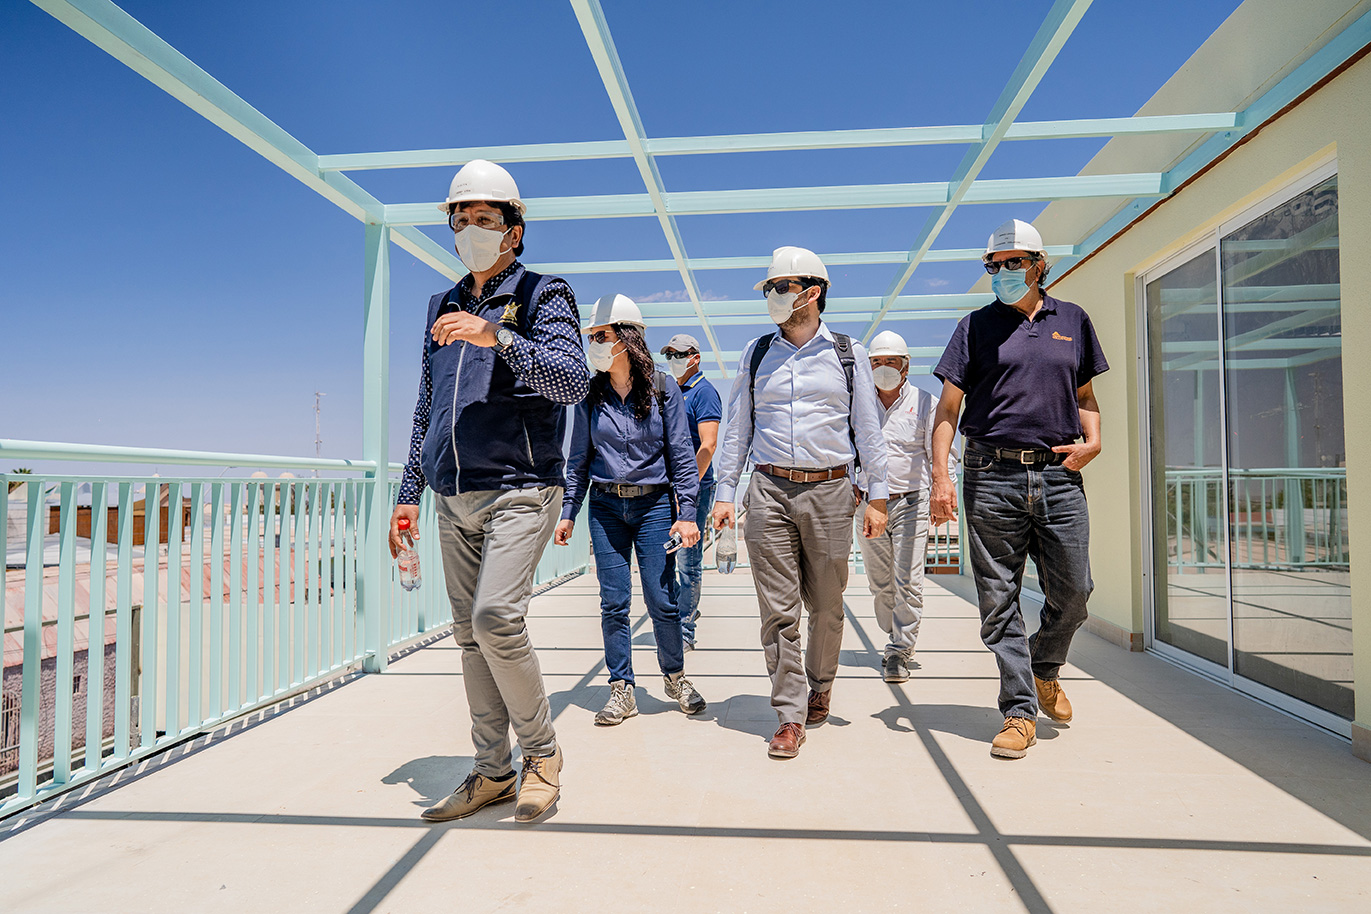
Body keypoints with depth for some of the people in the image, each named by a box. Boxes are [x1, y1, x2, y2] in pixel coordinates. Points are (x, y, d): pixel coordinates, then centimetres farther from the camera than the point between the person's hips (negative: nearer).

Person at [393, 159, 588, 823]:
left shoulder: (542, 294, 1)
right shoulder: (443, 307, 19)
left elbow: (574, 380, -15)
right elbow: (426, 409, 21)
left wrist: (497, 337, -25)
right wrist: (409, 492, 17)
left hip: (519, 489, -6)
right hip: (453, 498, 7)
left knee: (496, 618, -19)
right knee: (469, 634, 7)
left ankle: (542, 753, 4)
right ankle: (493, 771, 19)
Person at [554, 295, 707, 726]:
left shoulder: (662, 388, -2)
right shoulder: (591, 396, 5)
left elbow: (681, 454, -2)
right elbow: (579, 459, 10)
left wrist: (687, 513, -8)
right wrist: (568, 512, 5)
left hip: (654, 504, -2)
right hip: (605, 506, 2)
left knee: (661, 600, -1)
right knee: (613, 602, 2)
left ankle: (675, 675, 23)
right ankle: (621, 690, 15)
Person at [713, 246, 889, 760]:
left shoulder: (848, 355, 7)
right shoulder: (756, 355, 11)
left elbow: (868, 429, 7)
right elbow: (737, 428, 12)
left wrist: (877, 496, 2)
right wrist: (725, 492, 5)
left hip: (829, 491, 0)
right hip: (769, 491, 1)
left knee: (826, 605, 8)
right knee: (778, 608, -2)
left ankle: (820, 687, 33)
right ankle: (790, 716, 7)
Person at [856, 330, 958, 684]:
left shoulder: (925, 403, 2)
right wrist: (851, 487, 8)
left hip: (911, 503, -3)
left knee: (908, 581, -8)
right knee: (879, 582, 8)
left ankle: (899, 652, 2)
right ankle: (898, 639, 26)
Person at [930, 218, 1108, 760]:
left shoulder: (1072, 321, 15)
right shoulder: (977, 326, 8)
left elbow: (1084, 395, 24)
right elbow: (948, 406, 3)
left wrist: (1093, 439, 3)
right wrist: (940, 476, -7)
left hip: (1059, 476, 2)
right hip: (992, 477, -2)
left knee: (1073, 590, 1)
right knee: (999, 599, 0)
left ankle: (1044, 670, 30)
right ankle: (1020, 711, 11)